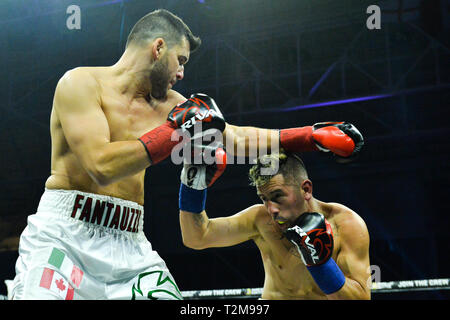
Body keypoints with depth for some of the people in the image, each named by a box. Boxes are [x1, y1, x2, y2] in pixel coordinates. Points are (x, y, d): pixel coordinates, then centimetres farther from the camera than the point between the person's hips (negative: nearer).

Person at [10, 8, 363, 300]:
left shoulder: (167, 104, 14)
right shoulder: (81, 83, -5)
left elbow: (238, 138, 18)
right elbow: (101, 166, -18)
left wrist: (314, 136, 17)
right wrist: (177, 130, -15)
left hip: (129, 245, 6)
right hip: (62, 235, -6)